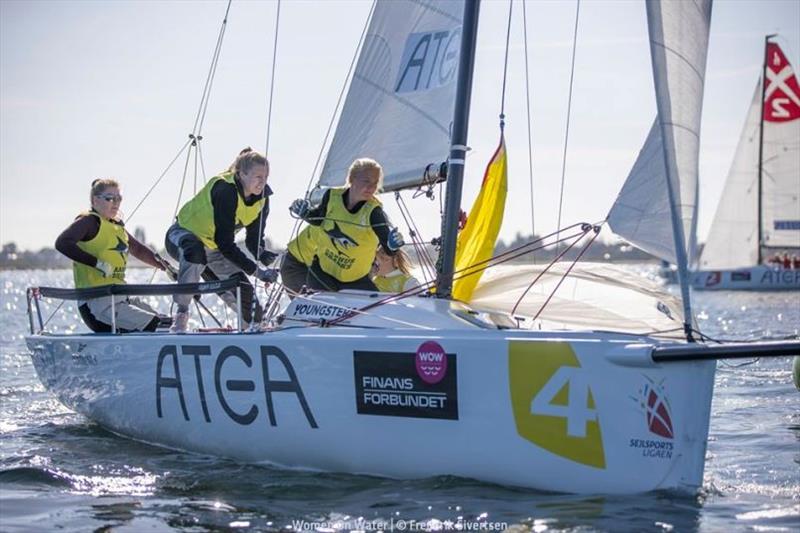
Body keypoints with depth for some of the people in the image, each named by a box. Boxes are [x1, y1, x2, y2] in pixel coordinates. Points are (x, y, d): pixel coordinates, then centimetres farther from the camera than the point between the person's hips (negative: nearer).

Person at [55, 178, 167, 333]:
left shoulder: (117, 226, 21)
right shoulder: (89, 221, -5)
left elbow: (138, 250, 35)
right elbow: (62, 243, -21)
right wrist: (97, 263, -24)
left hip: (120, 299, 9)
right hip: (97, 303, -9)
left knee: (164, 322, 3)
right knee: (153, 326, -22)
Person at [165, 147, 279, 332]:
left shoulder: (262, 198, -9)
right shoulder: (225, 190, -32)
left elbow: (254, 239, -4)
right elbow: (224, 242, -34)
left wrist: (262, 254, -28)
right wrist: (256, 270, -37)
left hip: (213, 249, 7)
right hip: (183, 234, -7)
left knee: (243, 289, -2)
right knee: (195, 252, -42)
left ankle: (256, 324, 31)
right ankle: (181, 314, -30)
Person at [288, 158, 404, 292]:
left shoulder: (373, 211, -22)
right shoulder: (332, 196, -12)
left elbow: (390, 250, -29)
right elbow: (318, 219, 10)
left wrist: (394, 244, -51)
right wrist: (305, 213, -10)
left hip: (355, 280, -1)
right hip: (322, 270, 1)